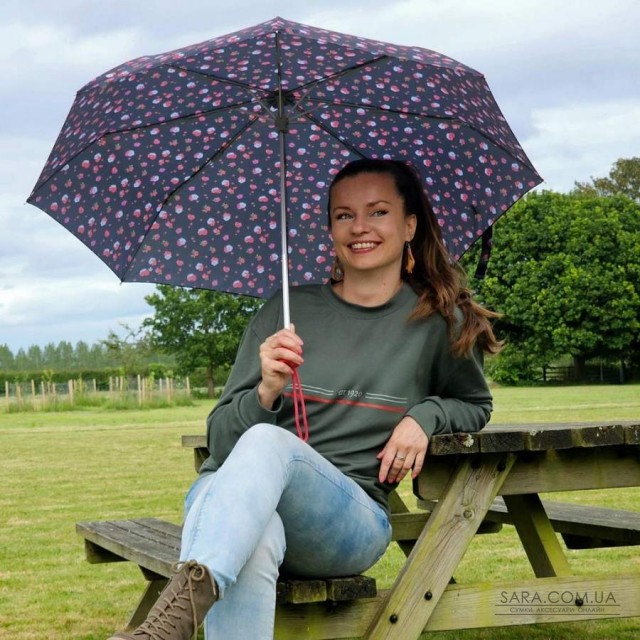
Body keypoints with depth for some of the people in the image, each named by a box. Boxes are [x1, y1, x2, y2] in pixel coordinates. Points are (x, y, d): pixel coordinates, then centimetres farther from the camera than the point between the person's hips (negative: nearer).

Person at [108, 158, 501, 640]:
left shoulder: (440, 324, 9)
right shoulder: (287, 313, 10)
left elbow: (476, 404, 27)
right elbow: (221, 437, 8)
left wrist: (425, 416, 3)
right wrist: (266, 392, -15)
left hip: (351, 517, -1)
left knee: (267, 442, -38)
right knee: (252, 546, -41)